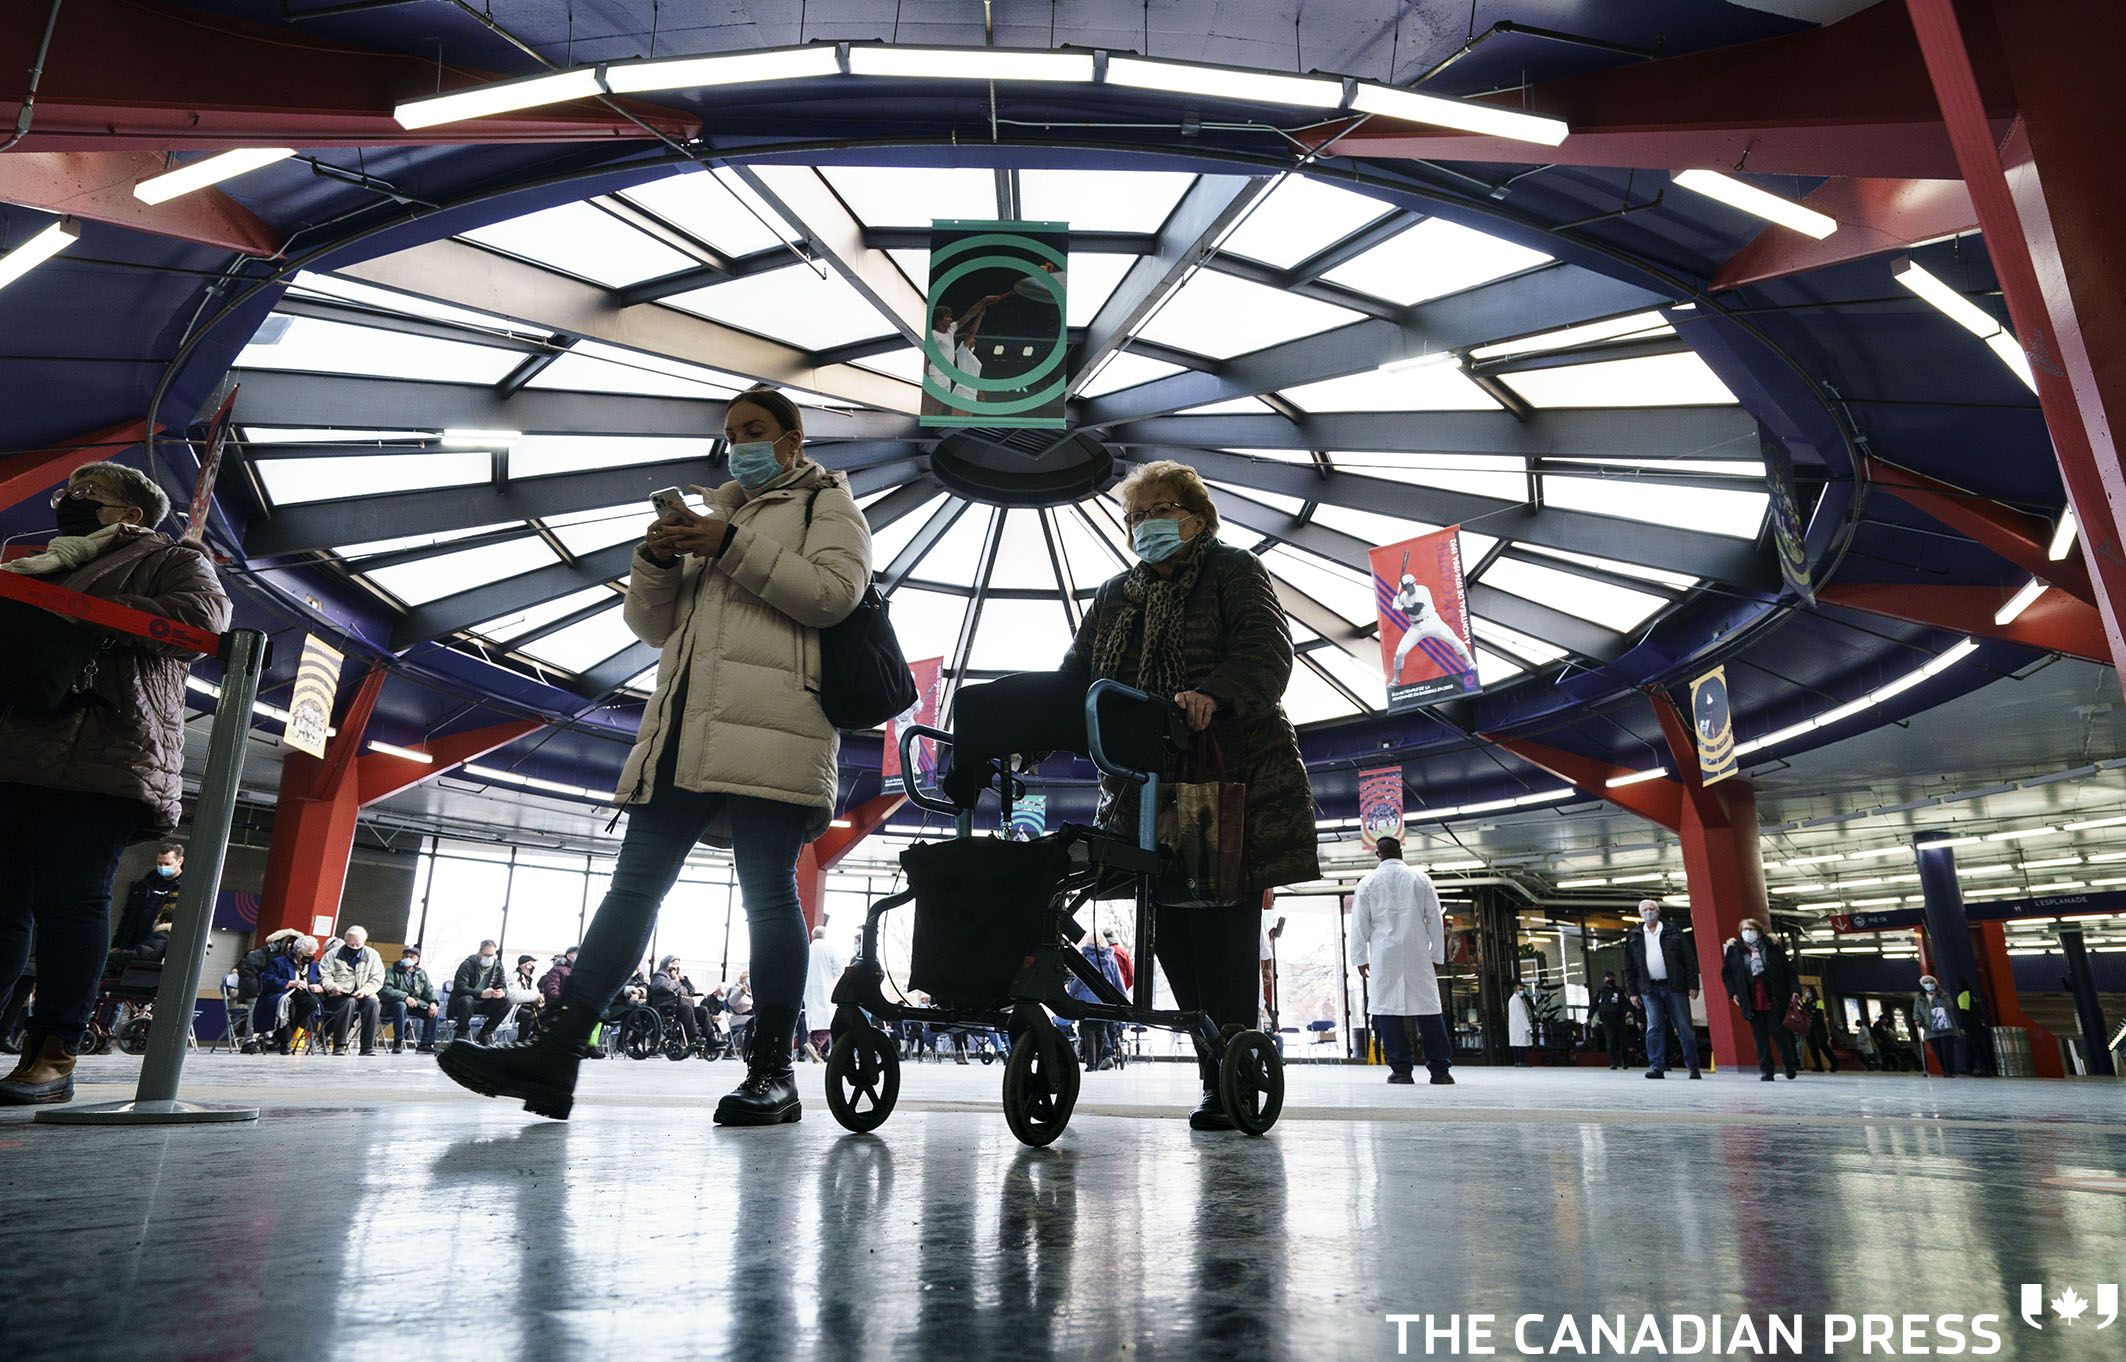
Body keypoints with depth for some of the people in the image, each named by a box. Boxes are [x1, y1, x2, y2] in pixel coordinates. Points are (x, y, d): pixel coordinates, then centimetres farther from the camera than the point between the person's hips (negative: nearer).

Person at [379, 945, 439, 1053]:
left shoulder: (421, 973, 16)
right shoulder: (391, 971, -1)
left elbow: (428, 990, 10)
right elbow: (384, 991, -16)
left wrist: (433, 1002, -14)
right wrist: (404, 997, -31)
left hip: (414, 1003, 5)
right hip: (392, 1005, -5)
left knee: (432, 1011, -19)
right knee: (401, 1006, -38)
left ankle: (426, 1044, -14)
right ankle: (398, 1043, -33)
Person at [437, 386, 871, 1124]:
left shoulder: (827, 503, 15)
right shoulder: (716, 516, 33)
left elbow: (836, 592, -7)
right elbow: (651, 624, 27)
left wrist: (733, 547, -9)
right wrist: (657, 562, 6)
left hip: (768, 728, -6)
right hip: (685, 729, 7)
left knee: (768, 892, -7)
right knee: (635, 883, 0)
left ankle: (772, 1074, -2)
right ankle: (555, 1054, -1)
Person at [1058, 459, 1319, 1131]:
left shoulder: (1234, 571, 5)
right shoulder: (1114, 596, 22)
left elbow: (1267, 655, -11)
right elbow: (1074, 677, 17)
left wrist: (1211, 692, -32)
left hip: (1232, 786, -5)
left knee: (1222, 930, -8)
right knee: (1171, 933, 1)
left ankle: (1229, 1081, 2)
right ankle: (1224, 1072, 13)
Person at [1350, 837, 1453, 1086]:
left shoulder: (1368, 882, 4)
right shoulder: (1421, 879, 8)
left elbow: (1360, 923, 3)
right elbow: (1435, 920, 8)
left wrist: (1360, 958, 8)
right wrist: (1437, 956, 13)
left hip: (1384, 956, -1)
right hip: (1418, 955, 2)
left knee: (1387, 1009, -1)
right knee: (1429, 1009, 4)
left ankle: (1400, 1070, -3)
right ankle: (1440, 1070, 4)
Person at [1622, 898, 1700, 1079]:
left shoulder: (1673, 933, 7)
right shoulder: (1634, 937, 12)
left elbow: (1689, 960, 4)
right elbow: (1629, 967, 13)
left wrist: (1693, 985, -4)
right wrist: (1632, 991, 7)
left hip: (1674, 987, -1)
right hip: (1650, 989, 1)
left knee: (1684, 1028, 1)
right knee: (1654, 1028, -4)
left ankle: (1694, 1068, 10)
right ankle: (1657, 1067, -3)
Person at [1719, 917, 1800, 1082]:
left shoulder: (1772, 948, 5)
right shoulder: (1734, 950, 7)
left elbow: (1788, 971, 6)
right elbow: (1726, 974, 13)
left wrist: (1794, 990, -6)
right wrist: (1733, 993, 2)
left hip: (1773, 1000, -1)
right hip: (1751, 1003, 1)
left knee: (1777, 1031, -4)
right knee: (1760, 1037, 0)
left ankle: (1790, 1065, 18)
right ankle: (1766, 1071, 6)